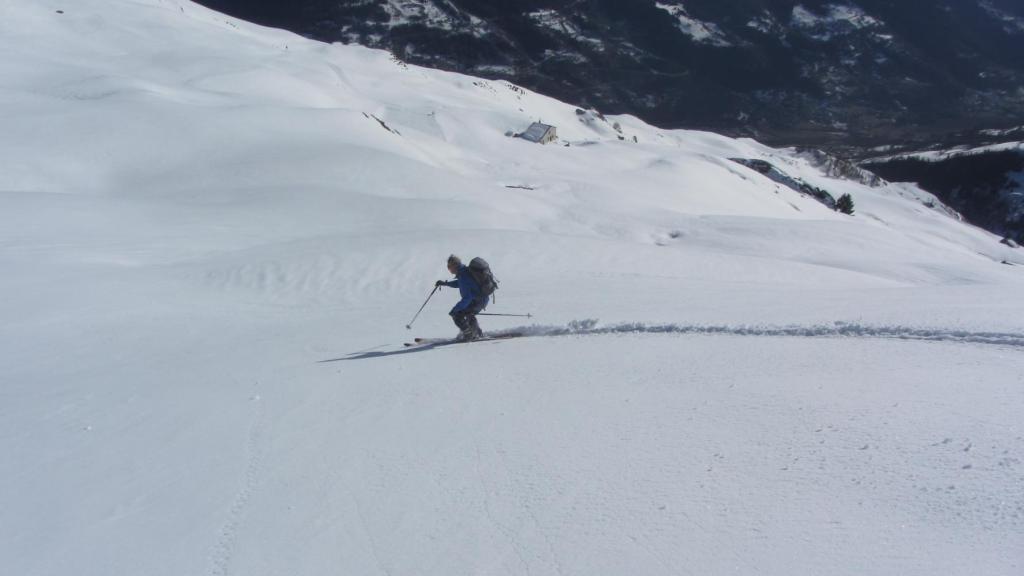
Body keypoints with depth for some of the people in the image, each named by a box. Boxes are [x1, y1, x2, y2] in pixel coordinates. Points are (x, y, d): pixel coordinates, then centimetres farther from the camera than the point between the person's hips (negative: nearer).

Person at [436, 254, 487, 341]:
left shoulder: (463, 276, -25)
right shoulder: (465, 270, 5)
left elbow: (467, 298, -29)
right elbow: (459, 283, 27)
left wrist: (455, 309, -25)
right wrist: (445, 283, 22)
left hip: (478, 302, -10)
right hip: (483, 299, 10)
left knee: (456, 314, -6)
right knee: (467, 313, 33)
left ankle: (469, 334, 5)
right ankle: (477, 332, 43)